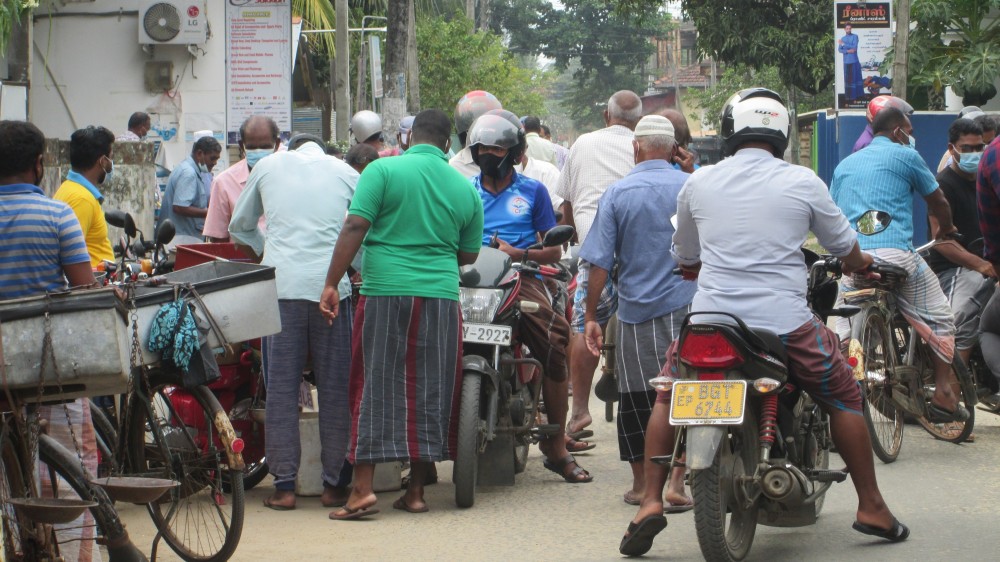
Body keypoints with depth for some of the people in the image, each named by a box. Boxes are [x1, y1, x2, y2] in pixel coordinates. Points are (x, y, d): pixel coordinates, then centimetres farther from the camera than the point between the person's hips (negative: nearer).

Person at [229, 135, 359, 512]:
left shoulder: (268, 166, 15)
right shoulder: (345, 172, 14)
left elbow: (239, 227, 24)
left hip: (281, 283, 0)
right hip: (330, 285, 0)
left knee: (281, 387, 3)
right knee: (334, 388, 6)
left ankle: (284, 485, 3)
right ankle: (333, 483, 9)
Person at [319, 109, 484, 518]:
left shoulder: (383, 170, -2)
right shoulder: (465, 188, 10)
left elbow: (354, 228, -10)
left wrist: (331, 283, -9)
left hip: (384, 292, -3)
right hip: (441, 297, 3)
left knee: (375, 388, 1)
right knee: (430, 391, 8)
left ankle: (363, 489, -4)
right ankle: (416, 491, 12)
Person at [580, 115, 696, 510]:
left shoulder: (617, 193, -2)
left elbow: (600, 262, -4)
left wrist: (591, 316, 1)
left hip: (637, 310, 0)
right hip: (689, 306, 0)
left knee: (640, 403, 8)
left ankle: (644, 484, 15)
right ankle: (675, 483, -4)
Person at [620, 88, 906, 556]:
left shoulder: (697, 183, 6)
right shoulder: (803, 183, 0)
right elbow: (846, 250, 15)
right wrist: (859, 264, 40)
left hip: (711, 318, 2)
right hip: (785, 321, -1)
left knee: (668, 398, 22)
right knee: (844, 399, 18)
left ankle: (650, 503, 10)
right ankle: (871, 508, 21)